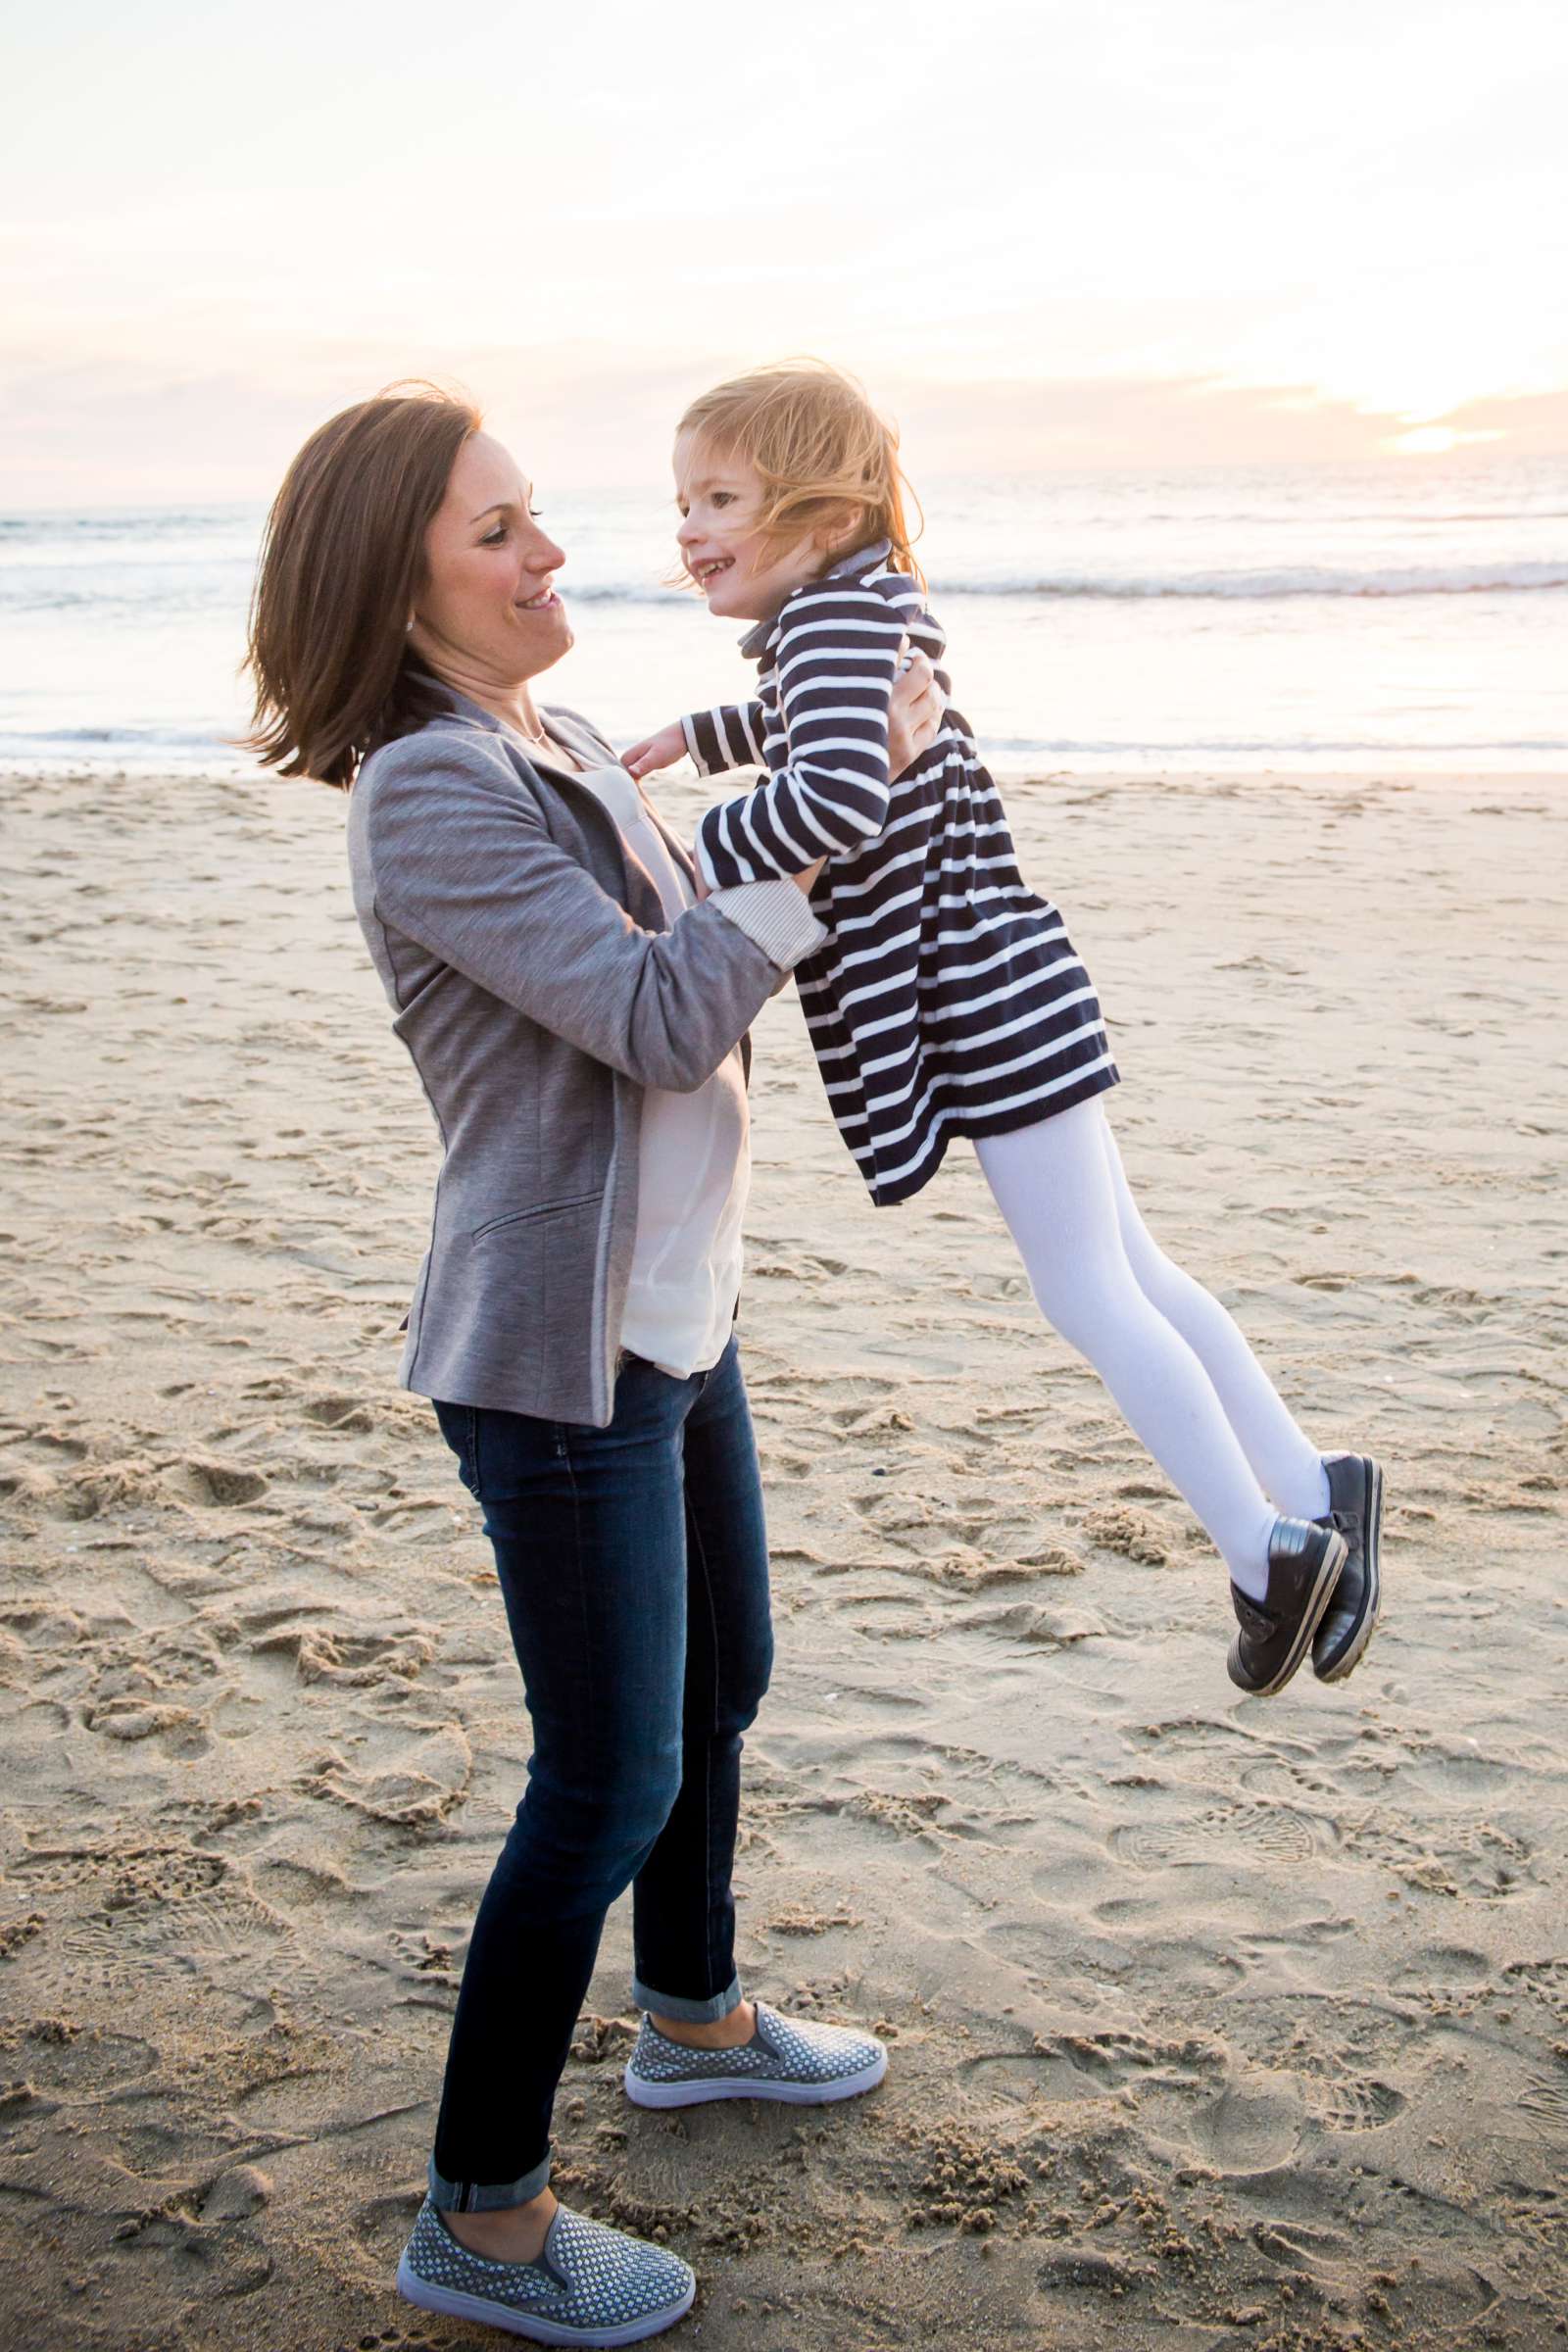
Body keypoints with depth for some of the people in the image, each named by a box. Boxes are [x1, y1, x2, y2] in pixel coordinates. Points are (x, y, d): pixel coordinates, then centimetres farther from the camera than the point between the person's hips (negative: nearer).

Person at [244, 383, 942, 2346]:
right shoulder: (427, 797, -21)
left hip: (669, 1313, 10)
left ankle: (694, 2018, 48)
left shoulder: (558, 746, 8)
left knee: (720, 1684, 25)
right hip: (560, 1350, -10)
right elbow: (663, 1020, -26)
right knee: (610, 1782, 0)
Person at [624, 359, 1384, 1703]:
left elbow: (837, 795, -35)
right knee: (1128, 1276, 15)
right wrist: (696, 736, 45)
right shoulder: (851, 619, 15)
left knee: (1088, 1296, -3)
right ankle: (1309, 1495, 21)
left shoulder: (836, 615, -17)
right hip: (992, 1002, 10)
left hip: (989, 1006, -10)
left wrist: (697, 861, -25)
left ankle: (1268, 1549, 5)